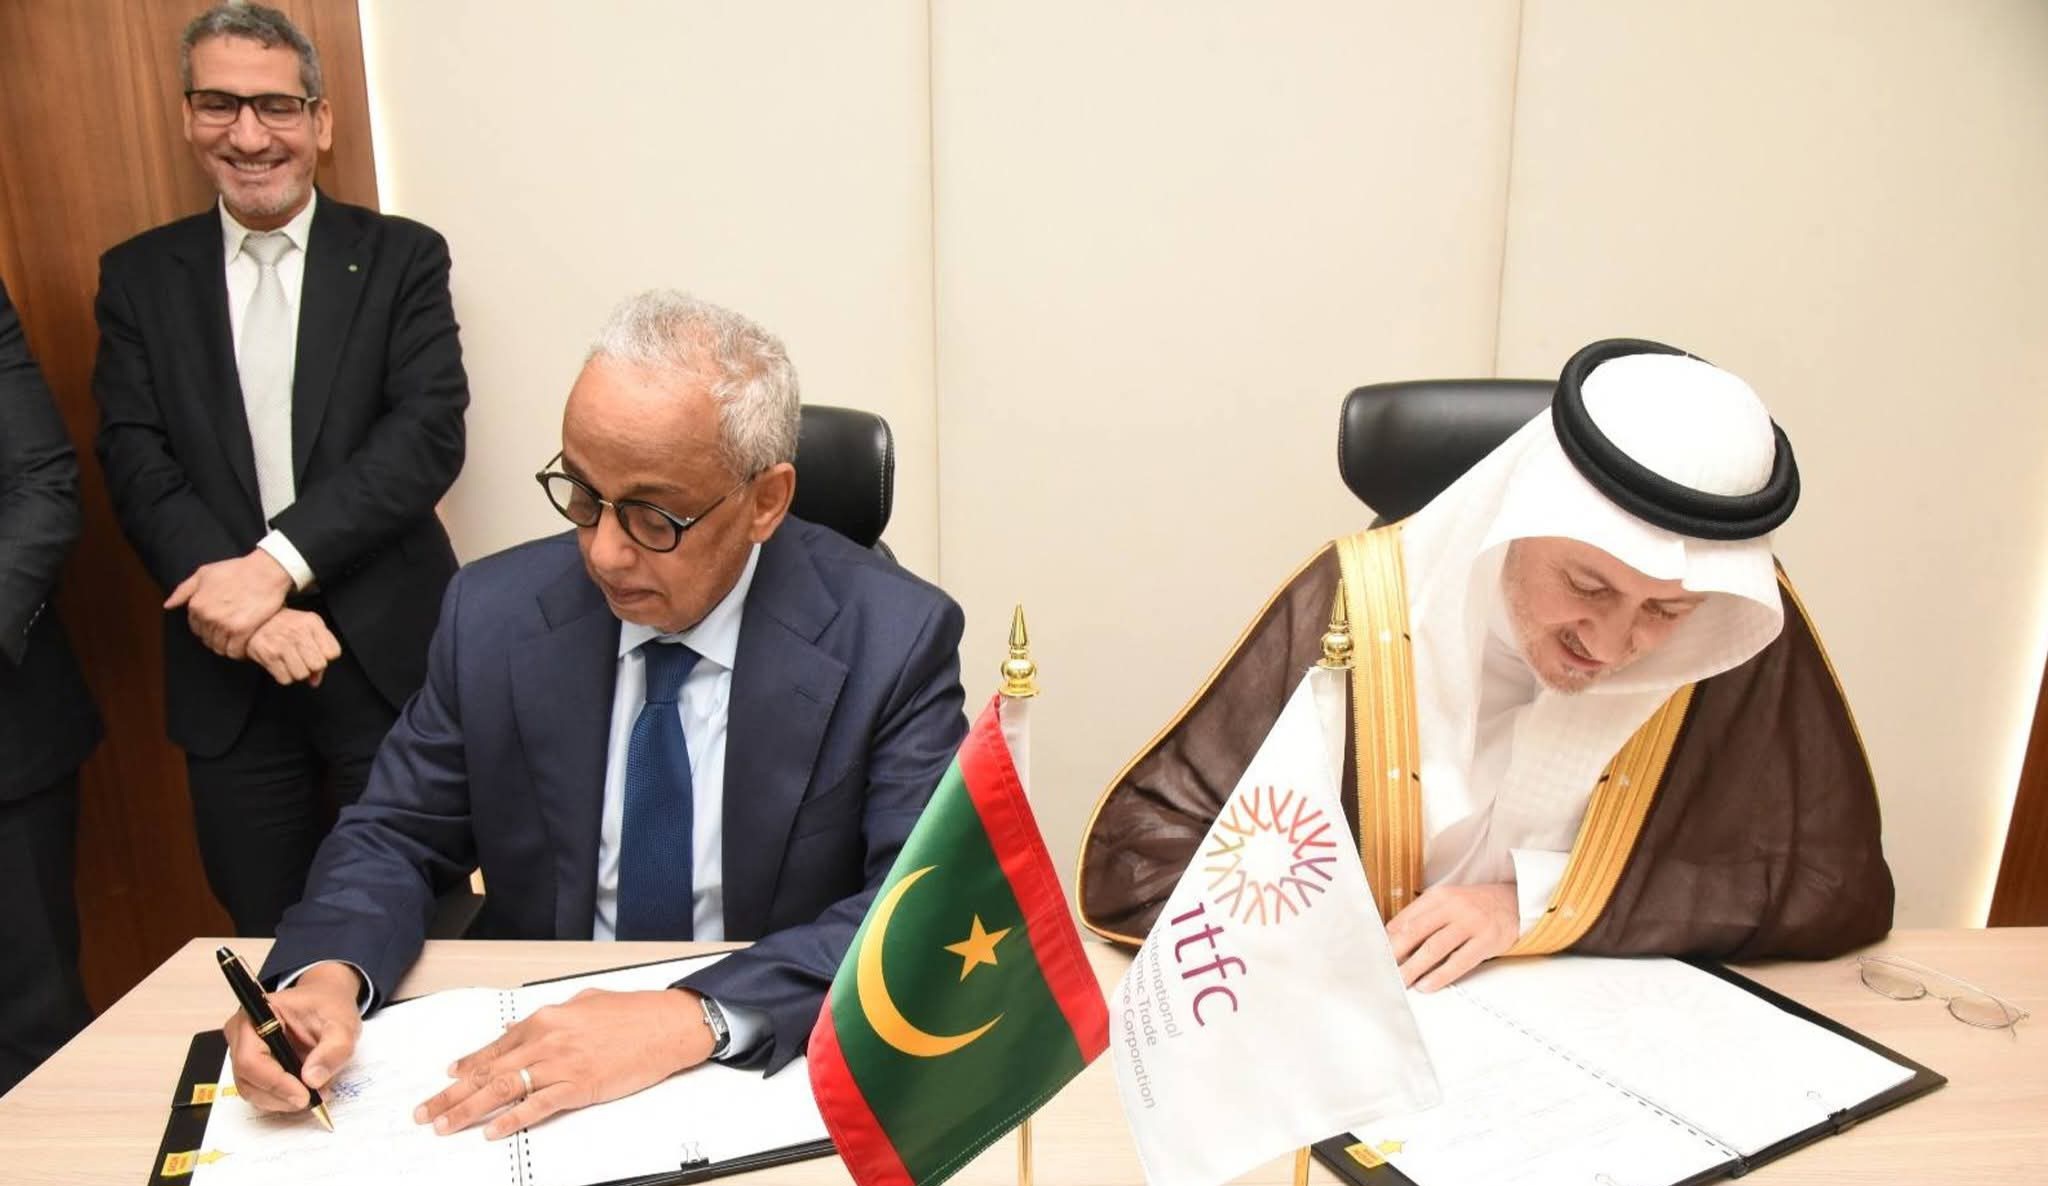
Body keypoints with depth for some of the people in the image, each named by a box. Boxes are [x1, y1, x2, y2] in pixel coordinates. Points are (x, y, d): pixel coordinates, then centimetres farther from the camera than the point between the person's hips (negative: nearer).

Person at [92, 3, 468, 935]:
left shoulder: (402, 258, 1)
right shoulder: (138, 277, 8)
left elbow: (429, 434, -9)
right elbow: (135, 464, 0)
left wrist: (278, 561, -18)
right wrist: (243, 608, -15)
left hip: (388, 655, -2)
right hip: (225, 670, 2)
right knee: (266, 936, 13)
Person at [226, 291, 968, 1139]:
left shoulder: (892, 639, -14)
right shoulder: (494, 614, -4)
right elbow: (395, 836, 5)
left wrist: (696, 1018, -31)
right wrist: (328, 974, -16)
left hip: (778, 1070, -1)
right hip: (537, 1061, 2)